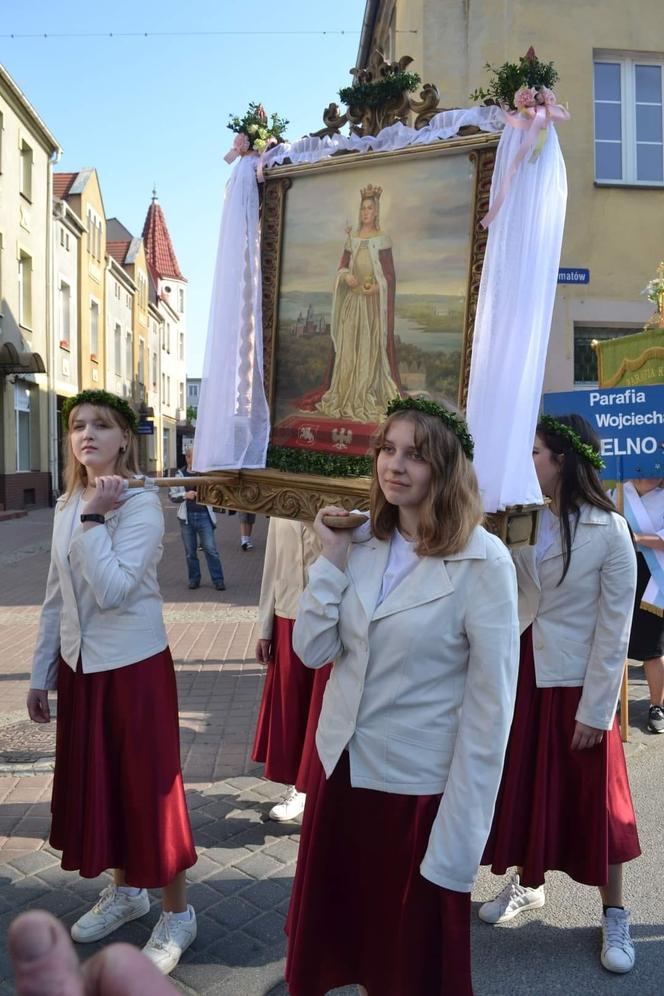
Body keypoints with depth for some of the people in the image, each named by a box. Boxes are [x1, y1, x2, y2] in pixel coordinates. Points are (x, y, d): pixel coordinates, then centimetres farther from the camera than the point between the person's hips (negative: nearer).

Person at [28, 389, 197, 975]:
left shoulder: (142, 504, -14)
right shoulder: (66, 505, 6)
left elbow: (113, 590, -26)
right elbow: (57, 597, 11)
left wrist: (93, 518, -23)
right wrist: (41, 672, 13)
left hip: (134, 665, -7)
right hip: (80, 666, 7)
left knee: (149, 785, 3)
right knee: (95, 781, 18)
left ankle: (178, 913, 23)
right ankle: (126, 890, 40)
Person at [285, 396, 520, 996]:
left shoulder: (483, 563, -18)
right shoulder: (365, 542, -2)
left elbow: (489, 709, -17)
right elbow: (312, 650, -3)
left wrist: (456, 842, -15)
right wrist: (334, 560, -14)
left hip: (419, 788, -5)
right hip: (341, 767, 5)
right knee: (345, 939, 26)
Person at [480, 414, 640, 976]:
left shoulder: (609, 532, -13)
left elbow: (614, 631, -12)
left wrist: (595, 710, -11)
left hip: (578, 683, -4)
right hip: (523, 672, 4)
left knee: (593, 800, 10)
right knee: (523, 786, 17)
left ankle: (615, 916, 30)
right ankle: (527, 885, 40)